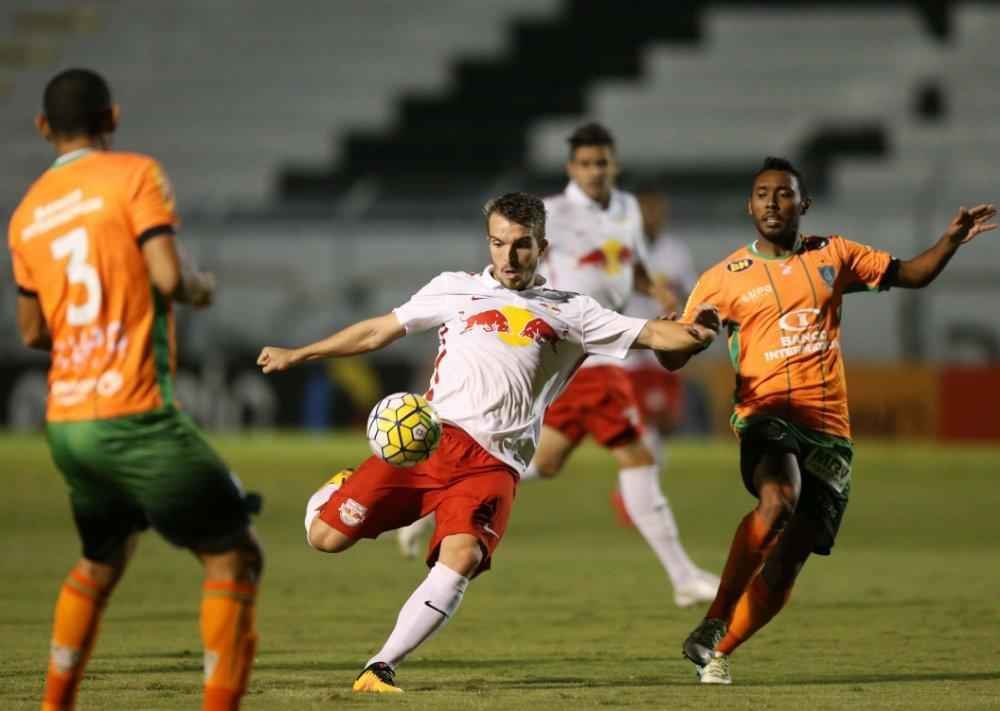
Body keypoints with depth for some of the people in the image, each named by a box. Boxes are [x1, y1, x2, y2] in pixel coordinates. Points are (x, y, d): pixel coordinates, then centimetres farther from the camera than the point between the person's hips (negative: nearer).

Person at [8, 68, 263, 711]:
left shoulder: (28, 213, 14)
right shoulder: (135, 176, -5)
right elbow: (169, 278, -16)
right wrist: (202, 288, 4)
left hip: (66, 420, 7)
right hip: (135, 416, -7)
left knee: (101, 563, 25)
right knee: (234, 556, -2)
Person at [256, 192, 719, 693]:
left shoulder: (570, 313, 18)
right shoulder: (455, 289, 19)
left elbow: (654, 335, 10)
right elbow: (376, 332, 23)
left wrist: (694, 333, -12)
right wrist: (297, 355, 20)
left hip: (494, 463, 0)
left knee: (461, 559, -28)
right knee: (326, 537, -11)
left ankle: (381, 667, -20)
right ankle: (338, 492, 26)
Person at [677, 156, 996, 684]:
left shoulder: (833, 256, 13)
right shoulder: (723, 279, 6)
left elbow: (912, 275, 19)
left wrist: (952, 240, 1)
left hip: (829, 429, 4)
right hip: (768, 418, -3)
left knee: (786, 566, -1)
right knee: (779, 499, -35)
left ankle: (716, 653, 15)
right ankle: (712, 626, -29)